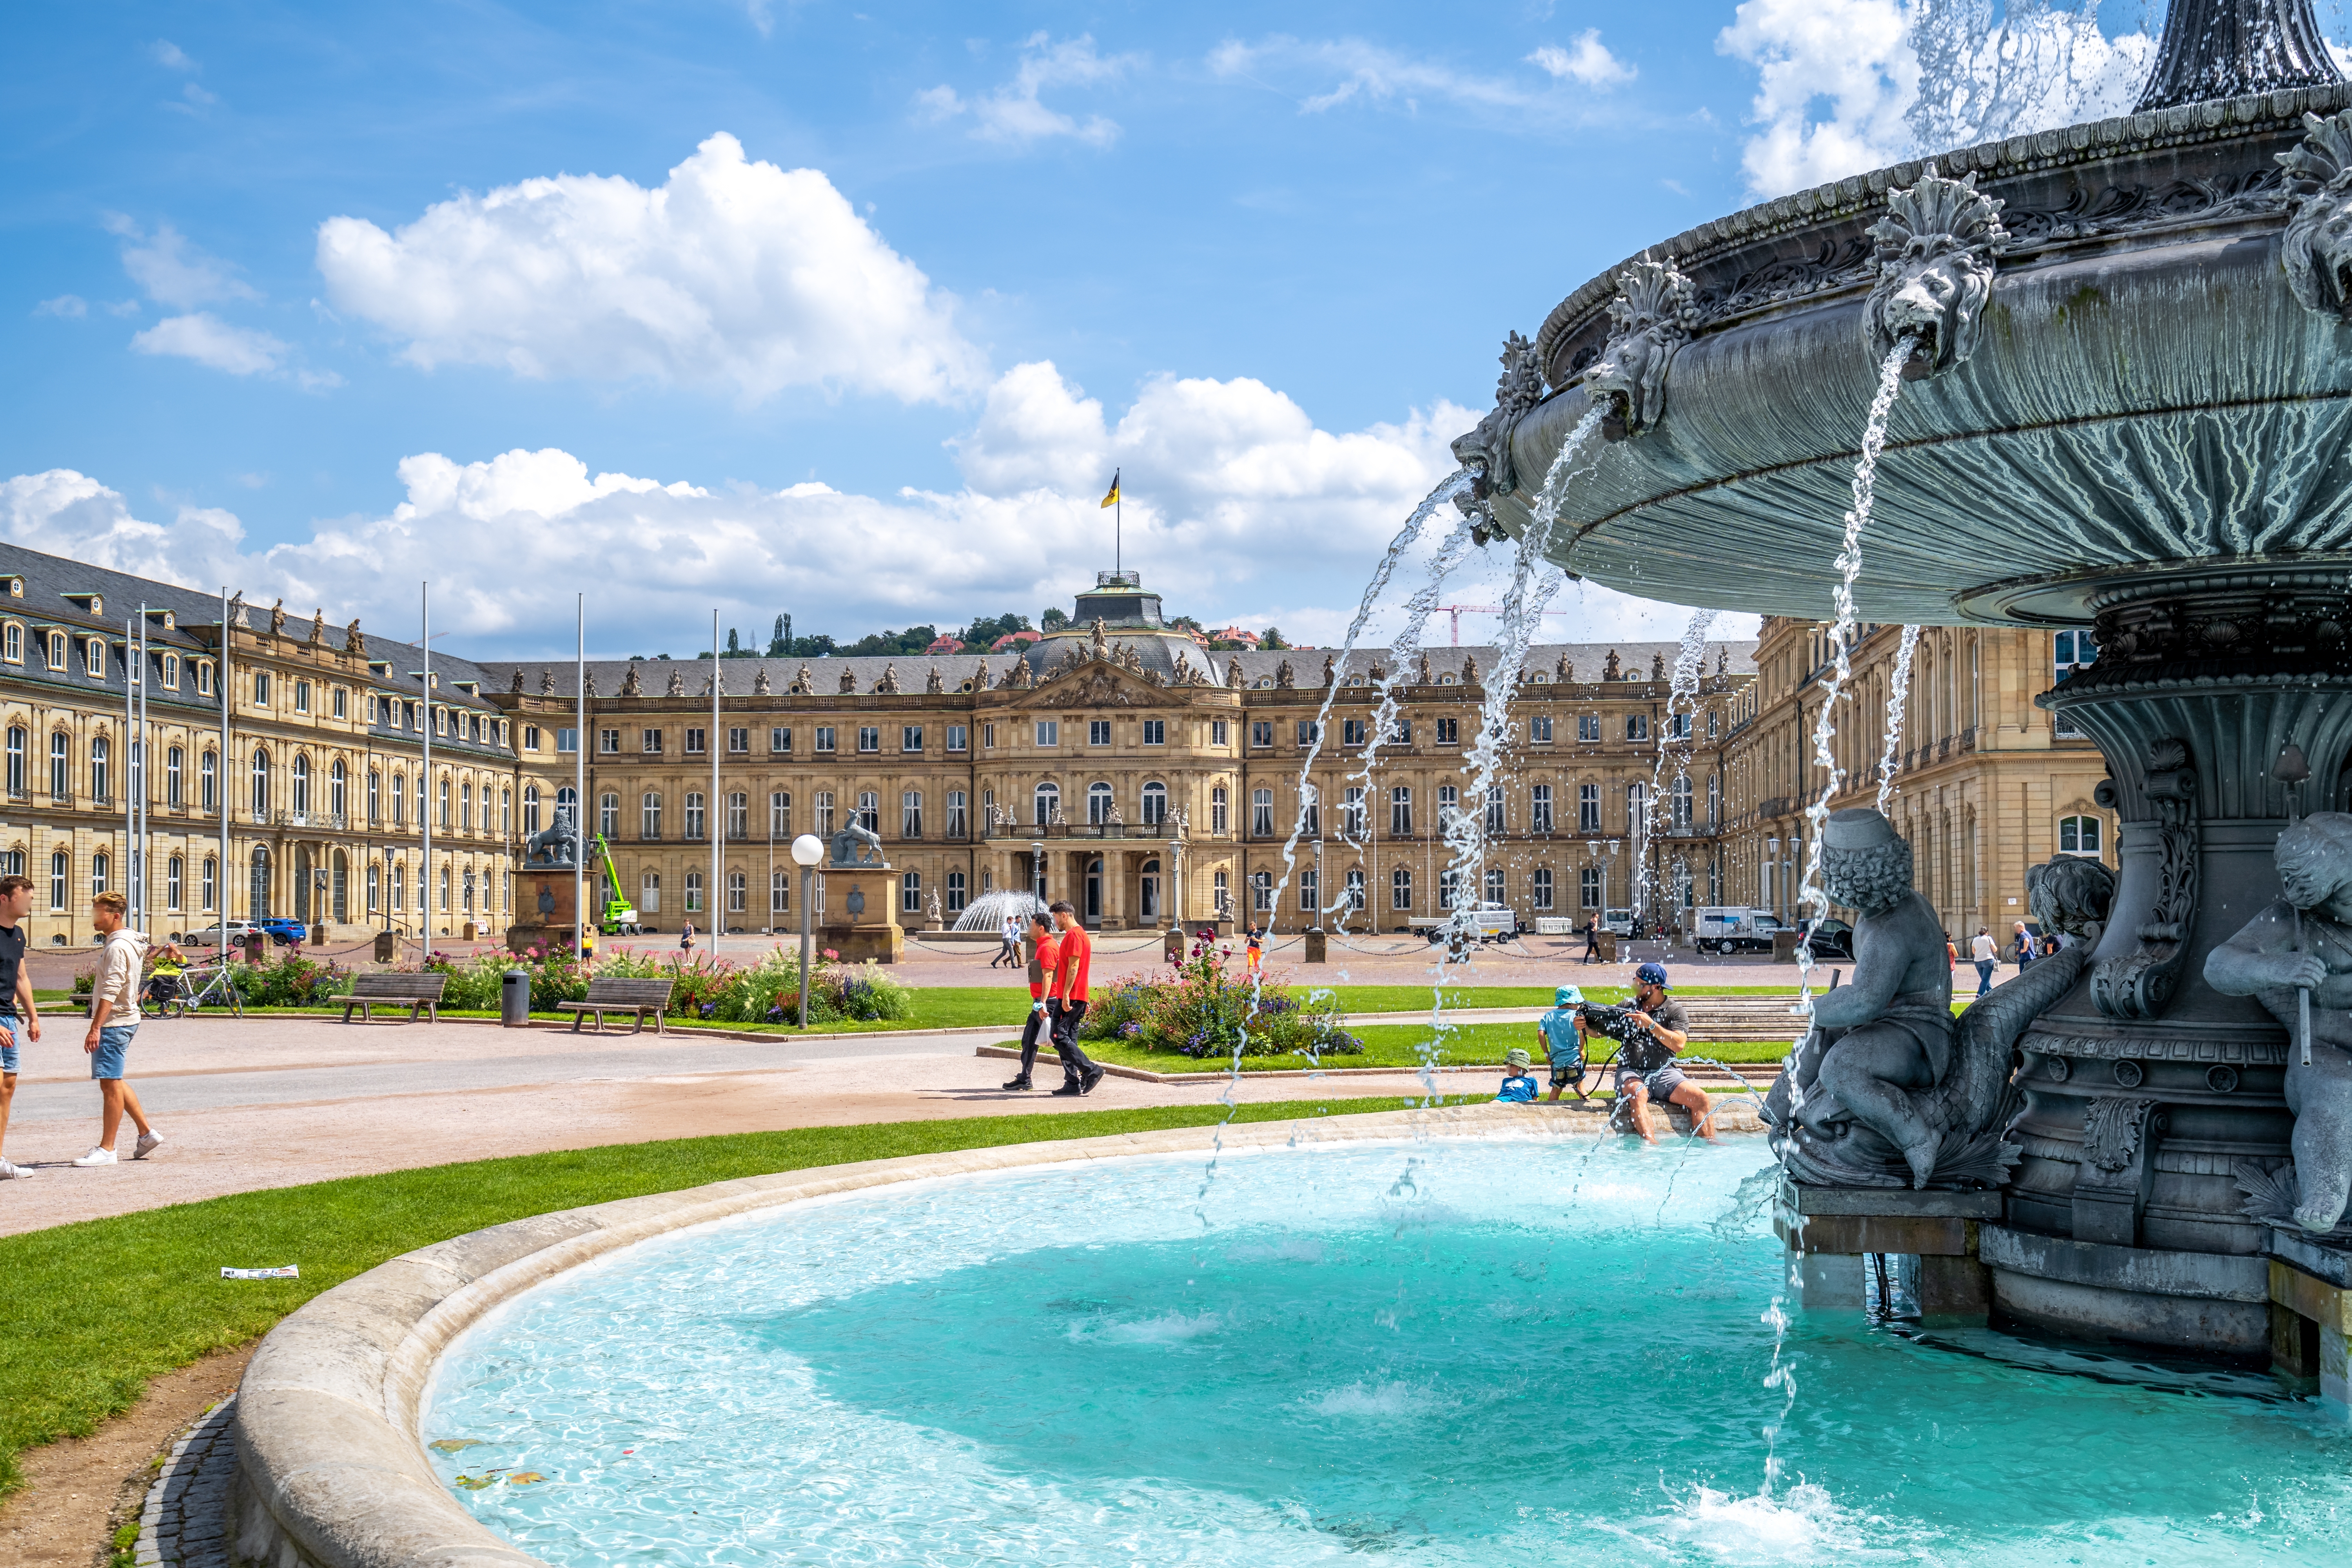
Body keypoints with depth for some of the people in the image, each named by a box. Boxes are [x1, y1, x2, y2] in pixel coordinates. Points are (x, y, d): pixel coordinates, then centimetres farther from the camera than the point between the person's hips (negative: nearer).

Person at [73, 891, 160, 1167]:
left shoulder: (118, 947, -17)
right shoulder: (130, 942, 15)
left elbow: (111, 992, -24)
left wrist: (96, 1028, -26)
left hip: (115, 1022, -11)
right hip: (124, 1020, 11)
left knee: (110, 1083, -6)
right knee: (114, 1081, 17)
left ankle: (106, 1149, -1)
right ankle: (147, 1132, 19)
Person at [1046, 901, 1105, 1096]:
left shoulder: (1073, 935, -11)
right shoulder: (1080, 934, 21)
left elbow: (1073, 967, -19)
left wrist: (1066, 996, -22)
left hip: (1070, 997, -10)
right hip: (1078, 997, 10)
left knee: (1059, 1036, -11)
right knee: (1068, 1039, 9)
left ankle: (1091, 1071, -13)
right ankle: (1073, 1083, 7)